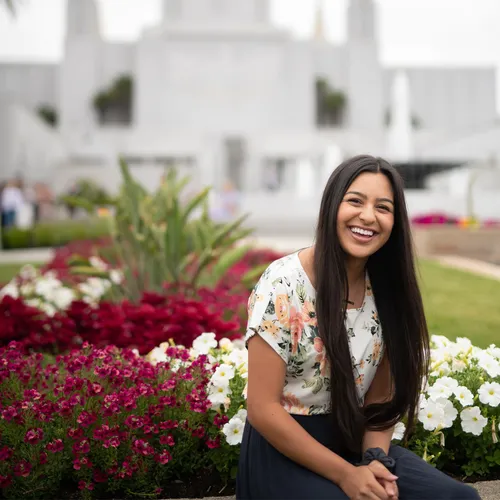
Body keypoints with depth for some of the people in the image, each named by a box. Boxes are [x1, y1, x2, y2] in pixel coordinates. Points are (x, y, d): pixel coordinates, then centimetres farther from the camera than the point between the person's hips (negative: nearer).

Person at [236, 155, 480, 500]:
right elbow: (262, 408, -16)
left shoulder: (387, 289, 1)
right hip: (285, 451, -5)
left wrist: (376, 459, -13)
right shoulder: (283, 284, -16)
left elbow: (381, 396, 5)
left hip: (354, 442, 6)